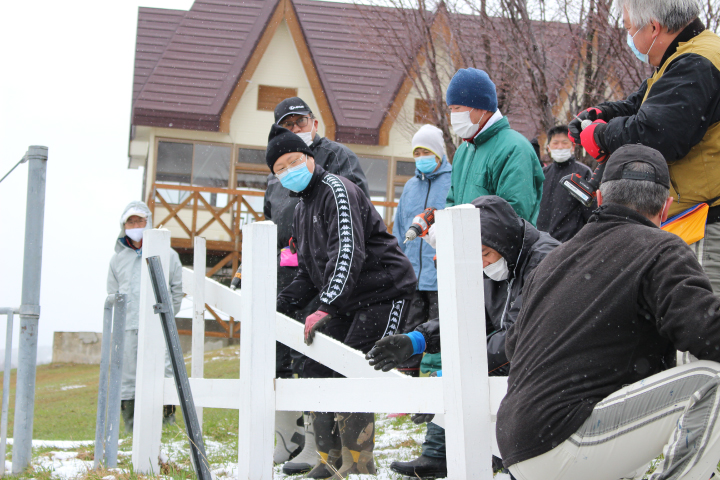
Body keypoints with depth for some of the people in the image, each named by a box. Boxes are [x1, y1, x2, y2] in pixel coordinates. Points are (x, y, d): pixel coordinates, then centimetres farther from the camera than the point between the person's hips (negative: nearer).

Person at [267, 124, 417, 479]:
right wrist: (281, 305, 5)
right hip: (346, 302, 10)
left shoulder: (336, 190, -14)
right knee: (316, 373, 6)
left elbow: (348, 253, -28)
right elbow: (308, 274, 20)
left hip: (385, 292, -10)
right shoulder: (302, 209, 15)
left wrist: (325, 309, -35)